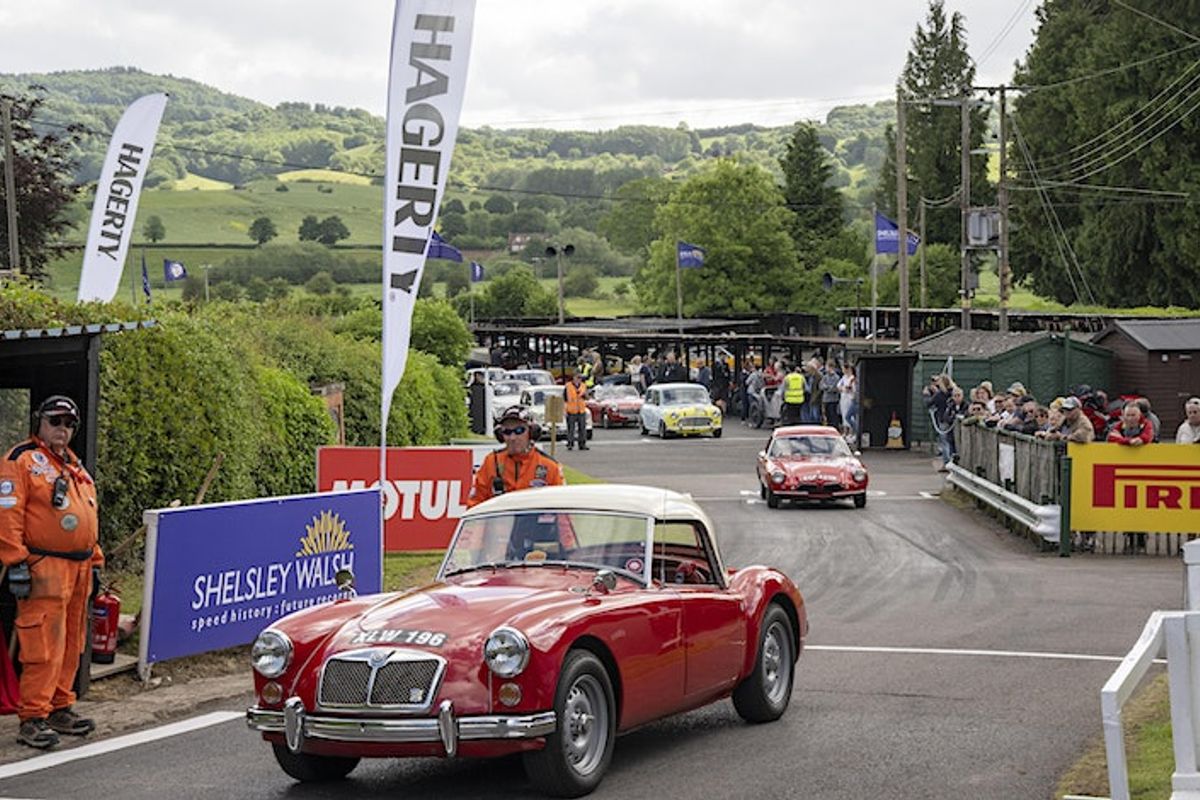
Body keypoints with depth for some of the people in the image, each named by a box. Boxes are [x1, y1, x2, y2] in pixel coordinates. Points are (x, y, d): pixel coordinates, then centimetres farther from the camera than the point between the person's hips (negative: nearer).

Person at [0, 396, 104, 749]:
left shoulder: (75, 467, 21)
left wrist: (95, 561, 23)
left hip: (77, 568, 8)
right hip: (44, 570, -8)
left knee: (71, 646, 12)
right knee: (44, 647, -11)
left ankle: (59, 708, 22)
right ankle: (32, 718, -7)